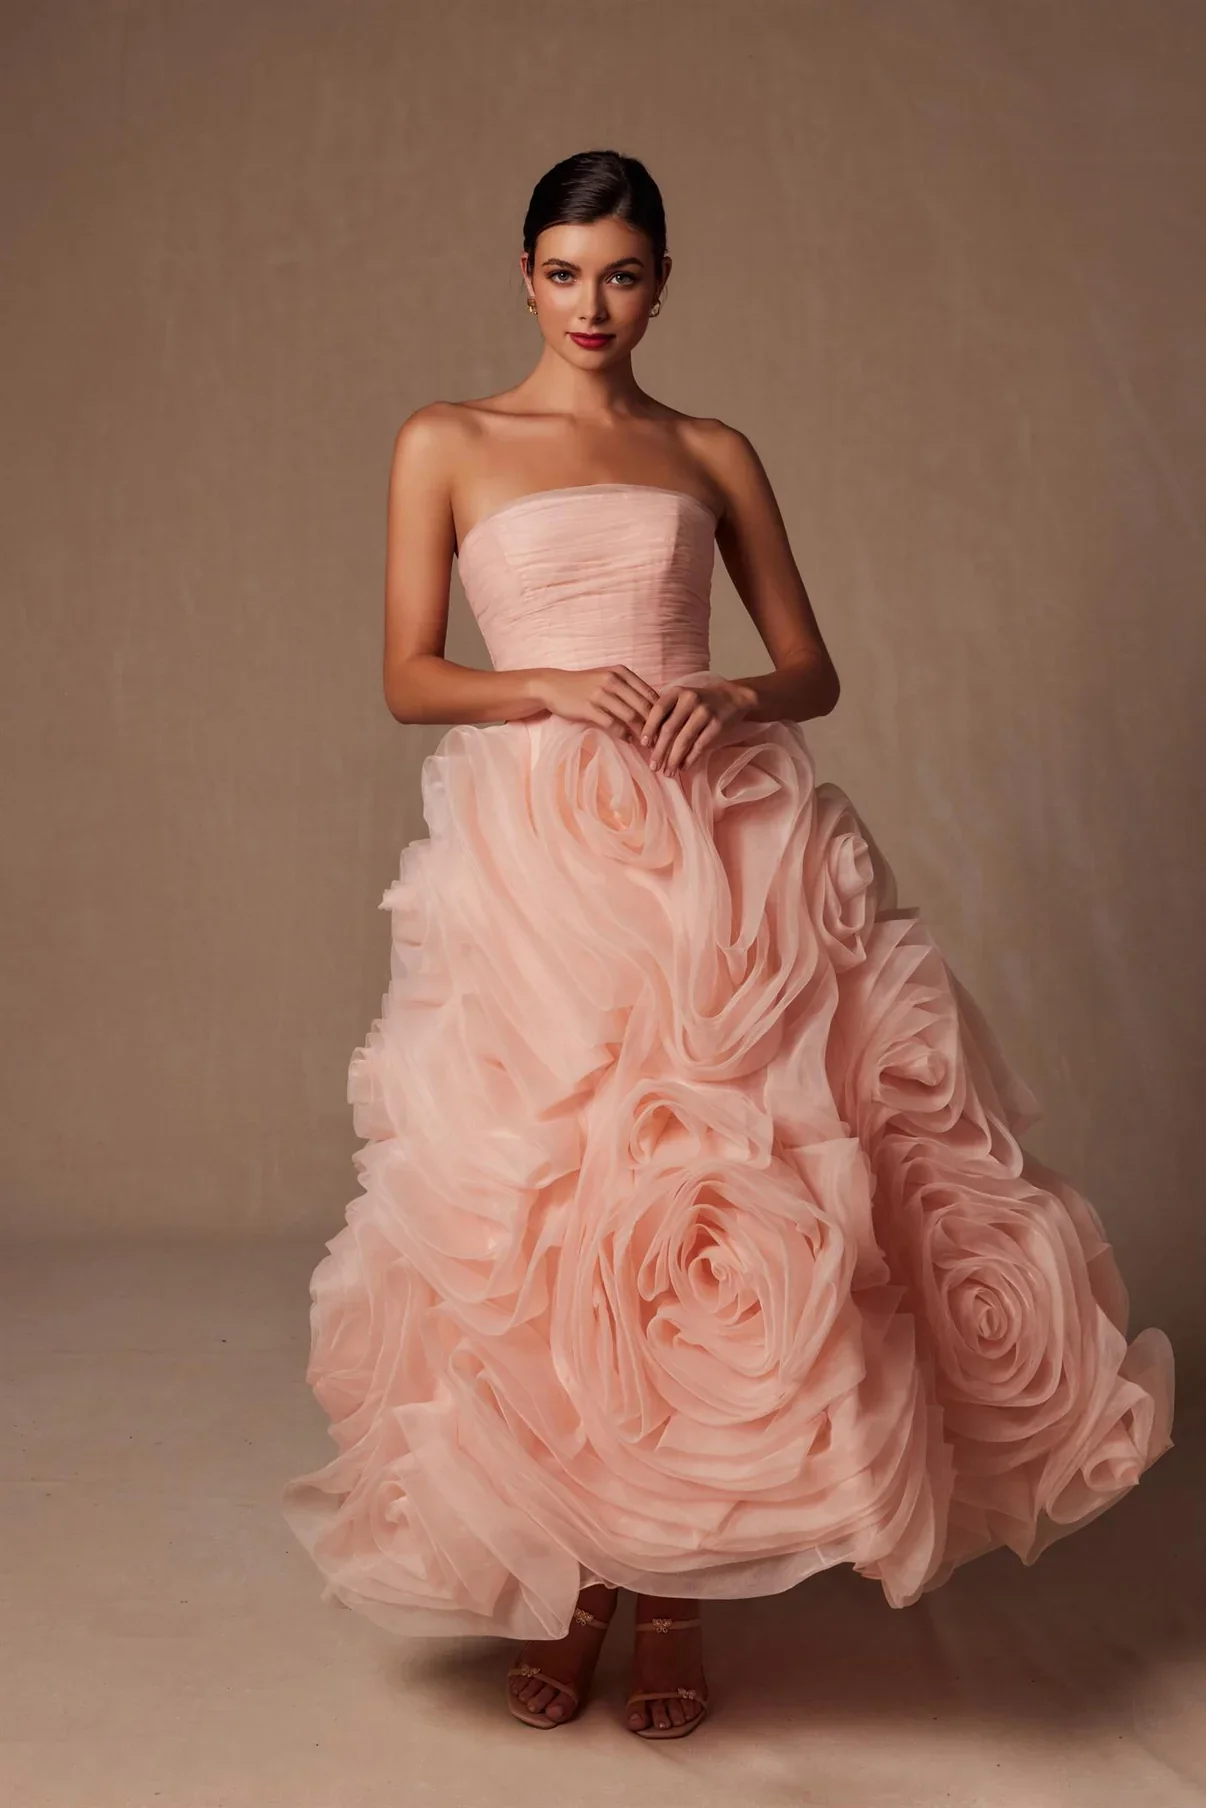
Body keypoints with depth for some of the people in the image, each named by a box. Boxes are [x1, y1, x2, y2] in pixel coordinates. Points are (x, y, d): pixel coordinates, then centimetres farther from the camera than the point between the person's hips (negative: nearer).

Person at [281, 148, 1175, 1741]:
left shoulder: (714, 455, 14)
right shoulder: (447, 444, 9)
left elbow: (813, 666, 14)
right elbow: (408, 678, 3)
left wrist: (738, 698, -9)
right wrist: (560, 687, -14)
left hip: (722, 849, 1)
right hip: (536, 855, -1)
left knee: (712, 1205, -2)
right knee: (545, 1216, -1)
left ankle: (678, 1585, 12)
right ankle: (565, 1577, 16)